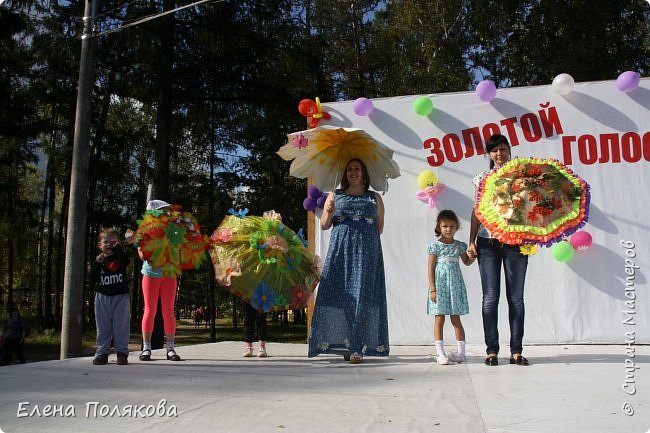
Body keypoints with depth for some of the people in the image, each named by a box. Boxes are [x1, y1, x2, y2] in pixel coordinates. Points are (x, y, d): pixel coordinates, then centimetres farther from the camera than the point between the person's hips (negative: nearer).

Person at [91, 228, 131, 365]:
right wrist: (97, 262, -13)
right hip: (102, 297, 2)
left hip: (121, 297, -2)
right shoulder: (98, 260, 9)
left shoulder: (119, 257, 4)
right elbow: (94, 279, -2)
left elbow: (125, 262, -22)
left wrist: (117, 247, -16)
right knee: (103, 328, 6)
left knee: (121, 327, 0)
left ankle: (122, 353, 6)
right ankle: (102, 353, 13)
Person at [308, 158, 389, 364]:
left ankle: (357, 347, -8)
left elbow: (380, 227, 15)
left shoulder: (374, 198, 16)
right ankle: (341, 341, -1)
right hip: (340, 250, 1)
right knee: (339, 292, -7)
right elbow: (324, 225, 10)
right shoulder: (335, 196, 15)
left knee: (362, 295, -8)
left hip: (367, 252, 0)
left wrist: (365, 236, 1)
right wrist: (329, 212, -8)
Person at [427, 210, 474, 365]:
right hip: (440, 285, -2)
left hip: (455, 285, 3)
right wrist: (432, 289, -9)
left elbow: (467, 262, 23)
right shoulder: (435, 246, -2)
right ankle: (440, 353, 2)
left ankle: (461, 352, 12)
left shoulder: (459, 246, 8)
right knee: (439, 319, -2)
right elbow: (431, 268, -4)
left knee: (456, 319, 6)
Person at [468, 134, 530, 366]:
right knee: (490, 296, -1)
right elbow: (477, 211, 9)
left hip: (515, 241, 0)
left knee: (516, 297, 2)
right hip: (488, 242, 0)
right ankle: (492, 350, 3)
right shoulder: (482, 178, 10)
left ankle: (516, 351, 7)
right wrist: (472, 241, 2)